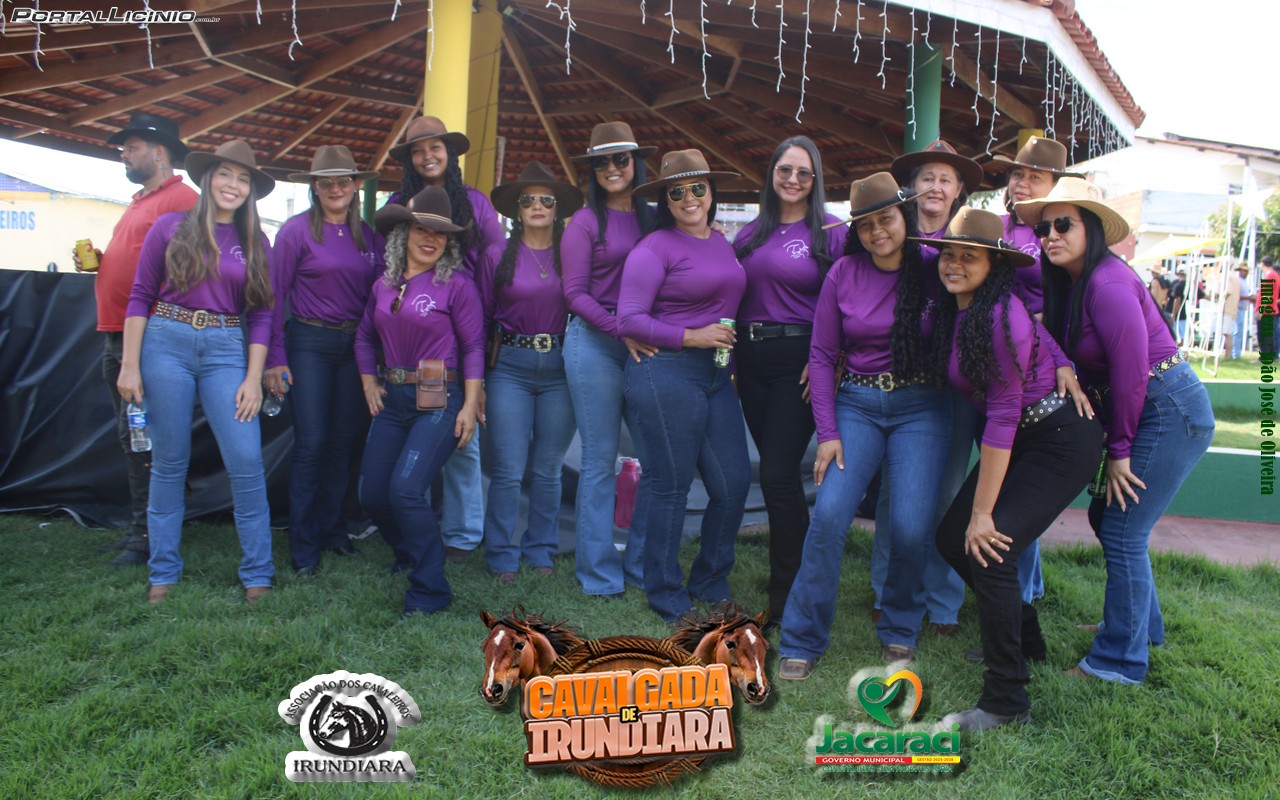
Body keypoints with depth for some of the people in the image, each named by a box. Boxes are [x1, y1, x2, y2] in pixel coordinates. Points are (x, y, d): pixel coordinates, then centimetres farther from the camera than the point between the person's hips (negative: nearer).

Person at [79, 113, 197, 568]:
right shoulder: (138, 203, 23)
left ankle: (145, 538, -2)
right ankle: (139, 529, 21)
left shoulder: (181, 198, -8)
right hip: (116, 334, 10)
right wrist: (96, 261, 12)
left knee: (139, 437, -9)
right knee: (131, 436, 13)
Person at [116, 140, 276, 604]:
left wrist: (254, 379, -2)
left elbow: (260, 314, 6)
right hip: (167, 344, -1)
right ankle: (163, 573, 20)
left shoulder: (255, 243, 8)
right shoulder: (171, 227, 3)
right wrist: (130, 365, -3)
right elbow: (140, 297, 3)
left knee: (246, 460, -8)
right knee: (169, 461, 6)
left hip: (226, 350, 1)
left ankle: (258, 574, 4)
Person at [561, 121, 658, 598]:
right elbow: (575, 294, -3)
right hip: (594, 344, -4)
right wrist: (622, 330, -14)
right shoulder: (585, 222, 2)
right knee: (600, 461, 0)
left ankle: (643, 565, 19)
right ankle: (598, 572, 13)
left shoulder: (654, 219, 12)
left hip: (646, 347, 4)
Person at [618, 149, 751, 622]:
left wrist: (729, 351, 15)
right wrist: (692, 337, -14)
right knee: (672, 486, 2)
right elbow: (629, 320, -14)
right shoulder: (655, 247, -8)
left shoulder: (723, 243, 14)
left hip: (716, 374, 7)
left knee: (734, 482, 6)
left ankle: (711, 586, 27)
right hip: (666, 372, -7)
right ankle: (667, 600, 19)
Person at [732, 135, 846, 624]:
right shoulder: (751, 232, 13)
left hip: (798, 360, -5)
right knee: (776, 471, 12)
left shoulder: (832, 233, -2)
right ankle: (805, 564, 31)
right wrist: (732, 353, 7)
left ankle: (785, 597, 5)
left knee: (777, 475, -9)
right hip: (750, 357, 6)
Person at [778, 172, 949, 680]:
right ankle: (802, 641, 2)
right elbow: (822, 356, 2)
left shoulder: (933, 270, -2)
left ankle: (900, 631, 17)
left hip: (920, 407, 0)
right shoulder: (843, 274, -1)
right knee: (828, 513, -14)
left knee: (912, 527, -11)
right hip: (856, 404, 0)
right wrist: (827, 432, -4)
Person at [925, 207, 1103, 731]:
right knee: (952, 538, 8)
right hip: (1019, 440, 9)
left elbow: (1003, 413, -24)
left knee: (989, 547, -17)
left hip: (1062, 442, -9)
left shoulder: (1002, 313, -23)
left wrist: (983, 513, -21)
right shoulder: (952, 310, 2)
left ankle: (1006, 702, -3)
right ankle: (1024, 640, 31)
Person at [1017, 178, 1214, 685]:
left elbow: (1131, 370, -21)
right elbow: (1085, 366, 11)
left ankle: (1121, 661, 8)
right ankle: (1142, 625, 39)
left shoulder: (1108, 283, -21)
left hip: (1168, 412, -10)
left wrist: (1119, 449, -14)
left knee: (1122, 532, -5)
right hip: (1146, 411, 10)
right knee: (1107, 516, 19)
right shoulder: (1071, 283, 8)